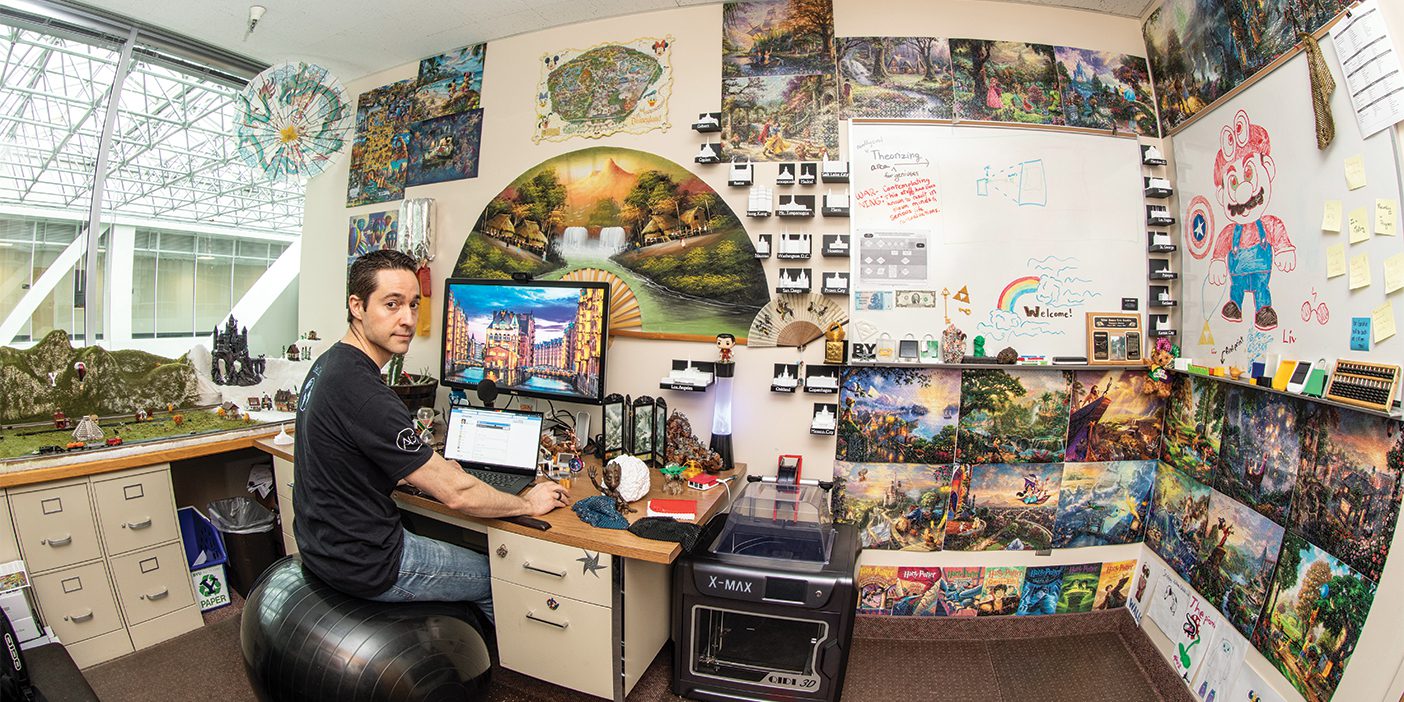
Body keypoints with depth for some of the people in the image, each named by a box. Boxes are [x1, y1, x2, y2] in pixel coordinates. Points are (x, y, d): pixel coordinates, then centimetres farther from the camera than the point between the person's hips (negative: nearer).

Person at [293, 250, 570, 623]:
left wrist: (434, 467, 6)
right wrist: (529, 503, -12)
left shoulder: (328, 364, 2)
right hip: (365, 564, -9)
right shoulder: (363, 393, -30)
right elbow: (457, 494, -26)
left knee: (459, 549, 24)